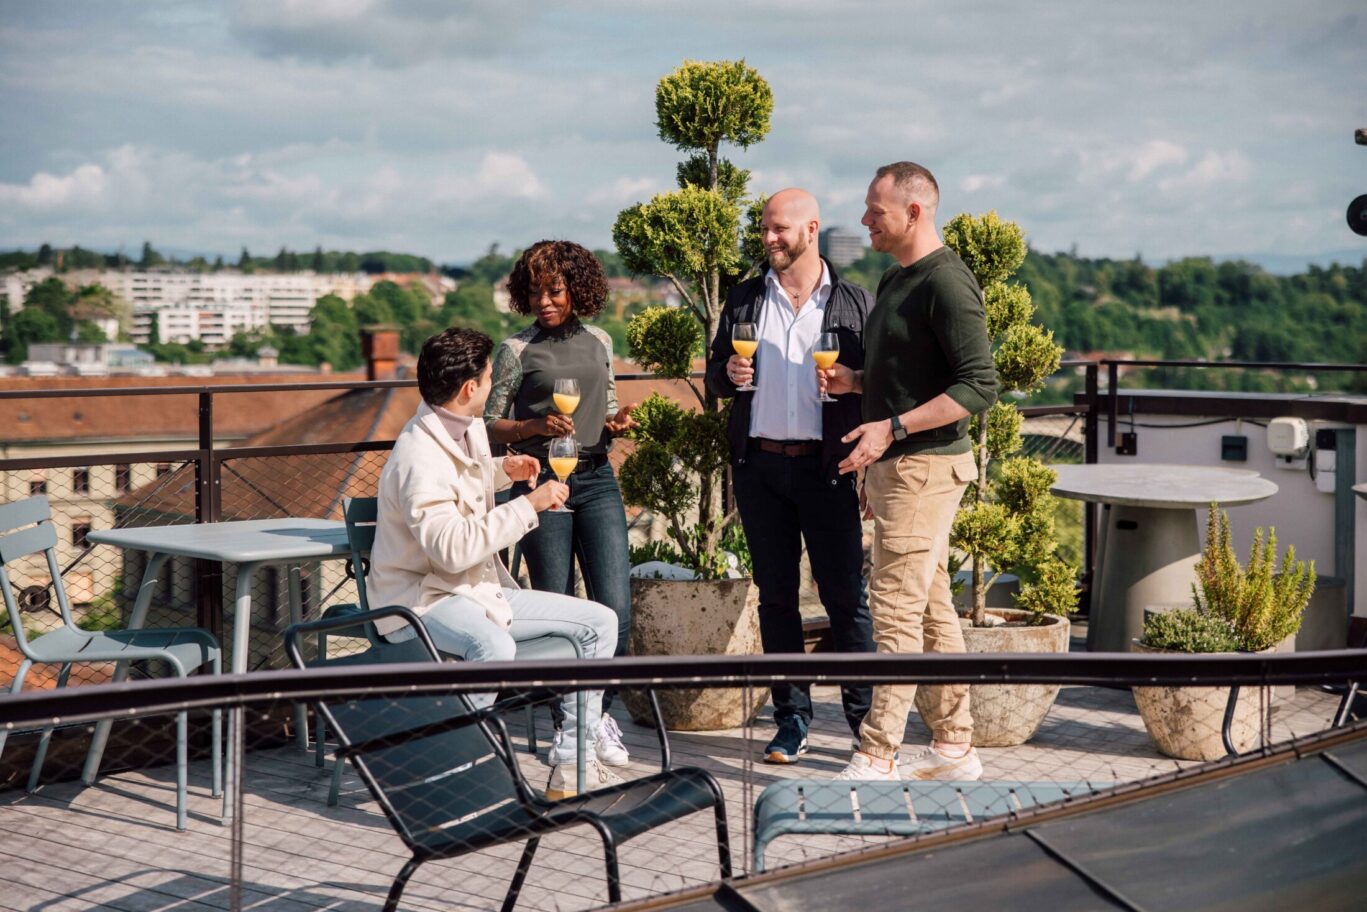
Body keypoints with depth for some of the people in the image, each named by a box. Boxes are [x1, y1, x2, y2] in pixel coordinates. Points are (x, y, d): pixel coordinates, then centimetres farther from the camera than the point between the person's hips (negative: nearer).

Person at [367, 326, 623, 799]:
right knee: (494, 647, -42)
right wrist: (528, 506, -27)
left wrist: (503, 469, 15)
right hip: (423, 600, -10)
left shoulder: (469, 430, 9)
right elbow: (451, 547, -33)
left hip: (479, 590, 10)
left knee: (599, 622, 4)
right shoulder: (418, 457, -21)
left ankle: (573, 767, 5)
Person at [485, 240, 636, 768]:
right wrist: (537, 426, -16)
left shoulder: (599, 343, 12)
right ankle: (565, 724, 16)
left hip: (597, 481, 3)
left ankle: (601, 715, 13)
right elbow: (492, 424, 1)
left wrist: (617, 423, 1)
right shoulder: (518, 349, 1)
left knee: (615, 608, -6)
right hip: (541, 483, -3)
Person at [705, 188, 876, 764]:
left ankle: (866, 716, 6)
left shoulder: (855, 303, 3)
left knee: (846, 595, -3)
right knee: (775, 594, 7)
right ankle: (792, 717, 16)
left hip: (825, 465, -3)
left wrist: (849, 381, -13)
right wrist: (728, 374, -4)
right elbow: (714, 374, 16)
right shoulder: (744, 300, 11)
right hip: (759, 464, 3)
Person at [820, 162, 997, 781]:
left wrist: (892, 427, -23)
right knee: (932, 608, 12)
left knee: (897, 608, -9)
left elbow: (979, 386, -20)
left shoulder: (946, 282, -14)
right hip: (892, 466, 10)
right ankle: (953, 747, 20)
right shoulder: (896, 279, 16)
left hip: (925, 467, -10)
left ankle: (877, 758, -5)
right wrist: (854, 380, 8)